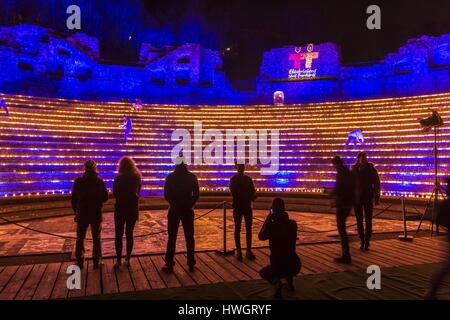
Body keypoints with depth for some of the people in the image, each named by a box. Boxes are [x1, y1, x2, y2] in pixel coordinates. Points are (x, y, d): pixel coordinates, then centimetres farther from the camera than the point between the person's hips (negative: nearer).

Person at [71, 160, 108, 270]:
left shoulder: (78, 181, -6)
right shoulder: (99, 182, -7)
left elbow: (74, 198, -2)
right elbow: (105, 197, -1)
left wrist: (76, 211, 11)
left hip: (82, 215, 0)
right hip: (96, 214, 0)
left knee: (80, 238, 12)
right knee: (96, 239, 10)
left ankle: (80, 261, 15)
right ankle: (96, 261, 11)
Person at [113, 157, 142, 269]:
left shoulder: (118, 178, -10)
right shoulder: (137, 177, -1)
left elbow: (114, 193, 1)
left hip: (120, 209, -3)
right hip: (133, 209, 3)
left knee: (119, 235, 5)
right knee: (129, 234, 11)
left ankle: (118, 260, 3)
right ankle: (127, 259, 12)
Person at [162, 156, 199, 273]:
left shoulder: (170, 177, -4)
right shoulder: (192, 177, -3)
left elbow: (166, 195, -2)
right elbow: (196, 194, -3)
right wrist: (189, 205, 8)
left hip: (174, 211, -1)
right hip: (188, 211, 1)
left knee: (172, 238, 5)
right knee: (189, 237, 9)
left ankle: (169, 264, 6)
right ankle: (191, 264, 12)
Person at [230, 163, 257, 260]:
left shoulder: (248, 179, 11)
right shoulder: (233, 179, -2)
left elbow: (253, 191, 7)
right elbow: (234, 193, -12)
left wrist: (253, 196, -15)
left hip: (247, 206, 4)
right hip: (237, 207, -4)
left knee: (248, 229, 5)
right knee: (237, 228, 2)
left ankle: (249, 250, 12)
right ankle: (238, 251, 9)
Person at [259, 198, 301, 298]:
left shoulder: (271, 225, -14)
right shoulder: (292, 223, -1)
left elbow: (261, 237, 5)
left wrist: (267, 220, 10)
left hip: (279, 267, -4)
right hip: (295, 266, 5)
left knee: (263, 272, 27)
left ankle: (276, 282, -5)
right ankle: (290, 283, 23)